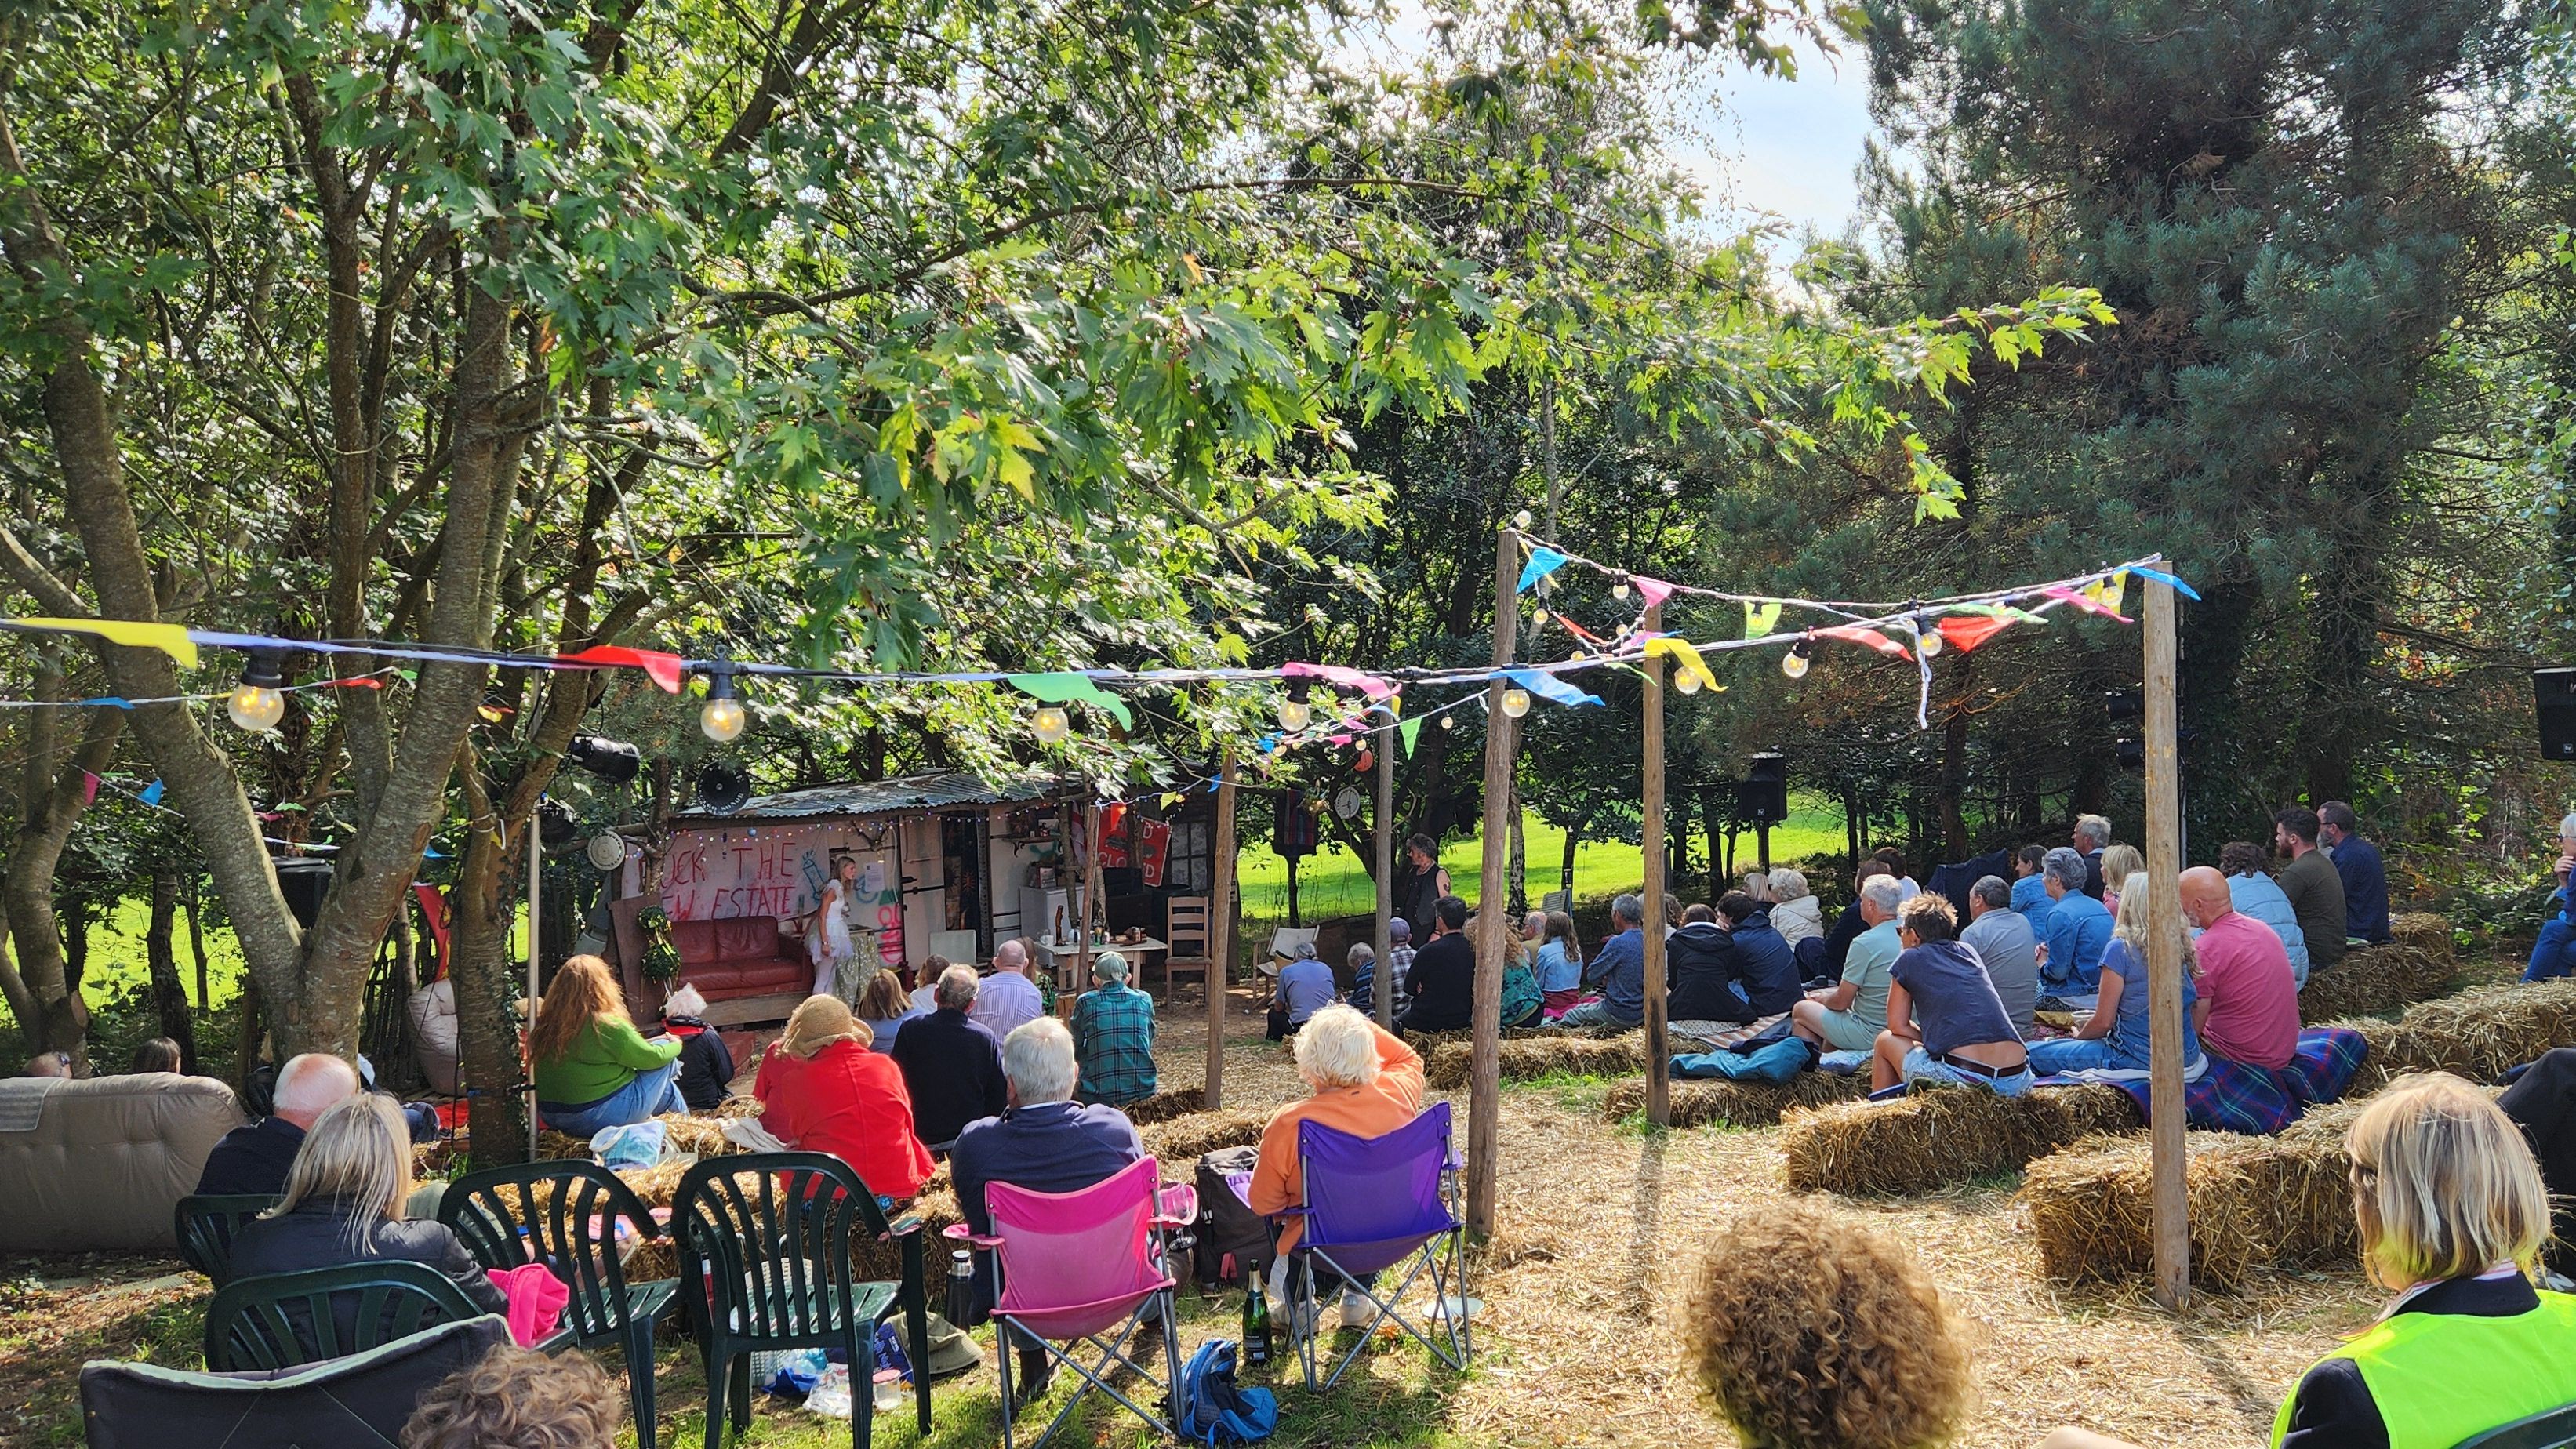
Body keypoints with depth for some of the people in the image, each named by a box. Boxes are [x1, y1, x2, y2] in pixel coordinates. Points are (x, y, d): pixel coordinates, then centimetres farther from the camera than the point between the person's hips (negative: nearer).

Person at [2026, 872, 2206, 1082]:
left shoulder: (2121, 948, -14)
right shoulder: (2184, 946, 3)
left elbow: (2104, 1022, -11)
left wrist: (2079, 1035, 12)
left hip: (2140, 1061, -8)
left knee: (2033, 1053, 1)